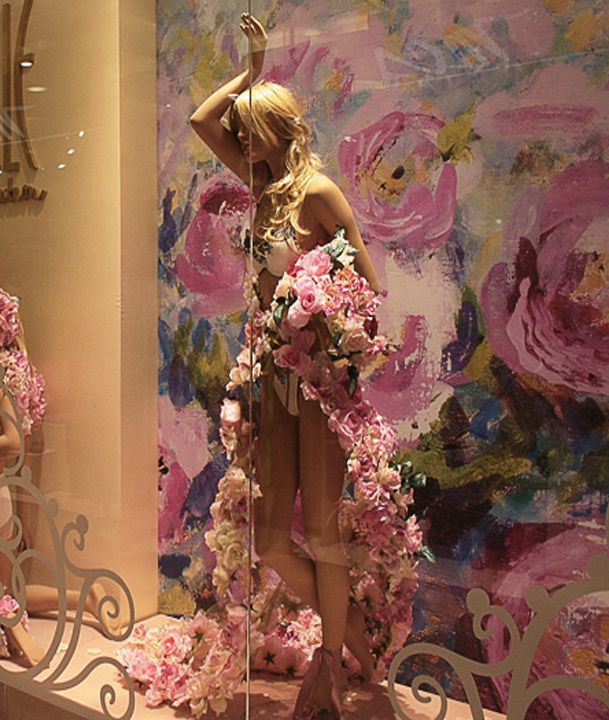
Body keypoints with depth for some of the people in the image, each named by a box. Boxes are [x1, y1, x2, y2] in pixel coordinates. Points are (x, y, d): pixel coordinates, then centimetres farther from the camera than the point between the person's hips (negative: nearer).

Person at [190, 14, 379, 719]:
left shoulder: (318, 191, -9)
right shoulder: (265, 187, 12)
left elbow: (367, 282, -11)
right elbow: (201, 119, 17)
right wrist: (254, 65, 18)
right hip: (278, 375, 7)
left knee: (320, 530, 0)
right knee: (269, 538, 4)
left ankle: (332, 651, 21)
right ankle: (344, 626, 26)